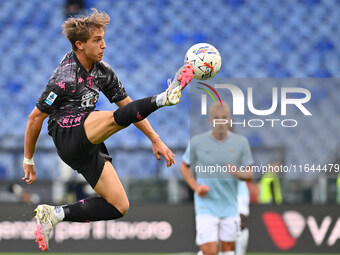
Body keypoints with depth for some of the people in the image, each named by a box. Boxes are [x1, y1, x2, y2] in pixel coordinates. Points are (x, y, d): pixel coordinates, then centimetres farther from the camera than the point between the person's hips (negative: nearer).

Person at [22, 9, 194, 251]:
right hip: (68, 135, -8)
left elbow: (127, 104, 15)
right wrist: (28, 161, -1)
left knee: (119, 206, 0)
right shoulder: (65, 78, -14)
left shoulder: (103, 70, 8)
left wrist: (155, 140, 8)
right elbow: (35, 118, -8)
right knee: (115, 118, -34)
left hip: (90, 145, 8)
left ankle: (55, 214, 3)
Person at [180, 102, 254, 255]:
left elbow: (250, 175, 4)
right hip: (206, 207, -2)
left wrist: (238, 173, -19)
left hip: (230, 207, 3)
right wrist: (195, 186, -6)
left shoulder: (241, 142, 0)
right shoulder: (197, 142, -4)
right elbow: (184, 167, 10)